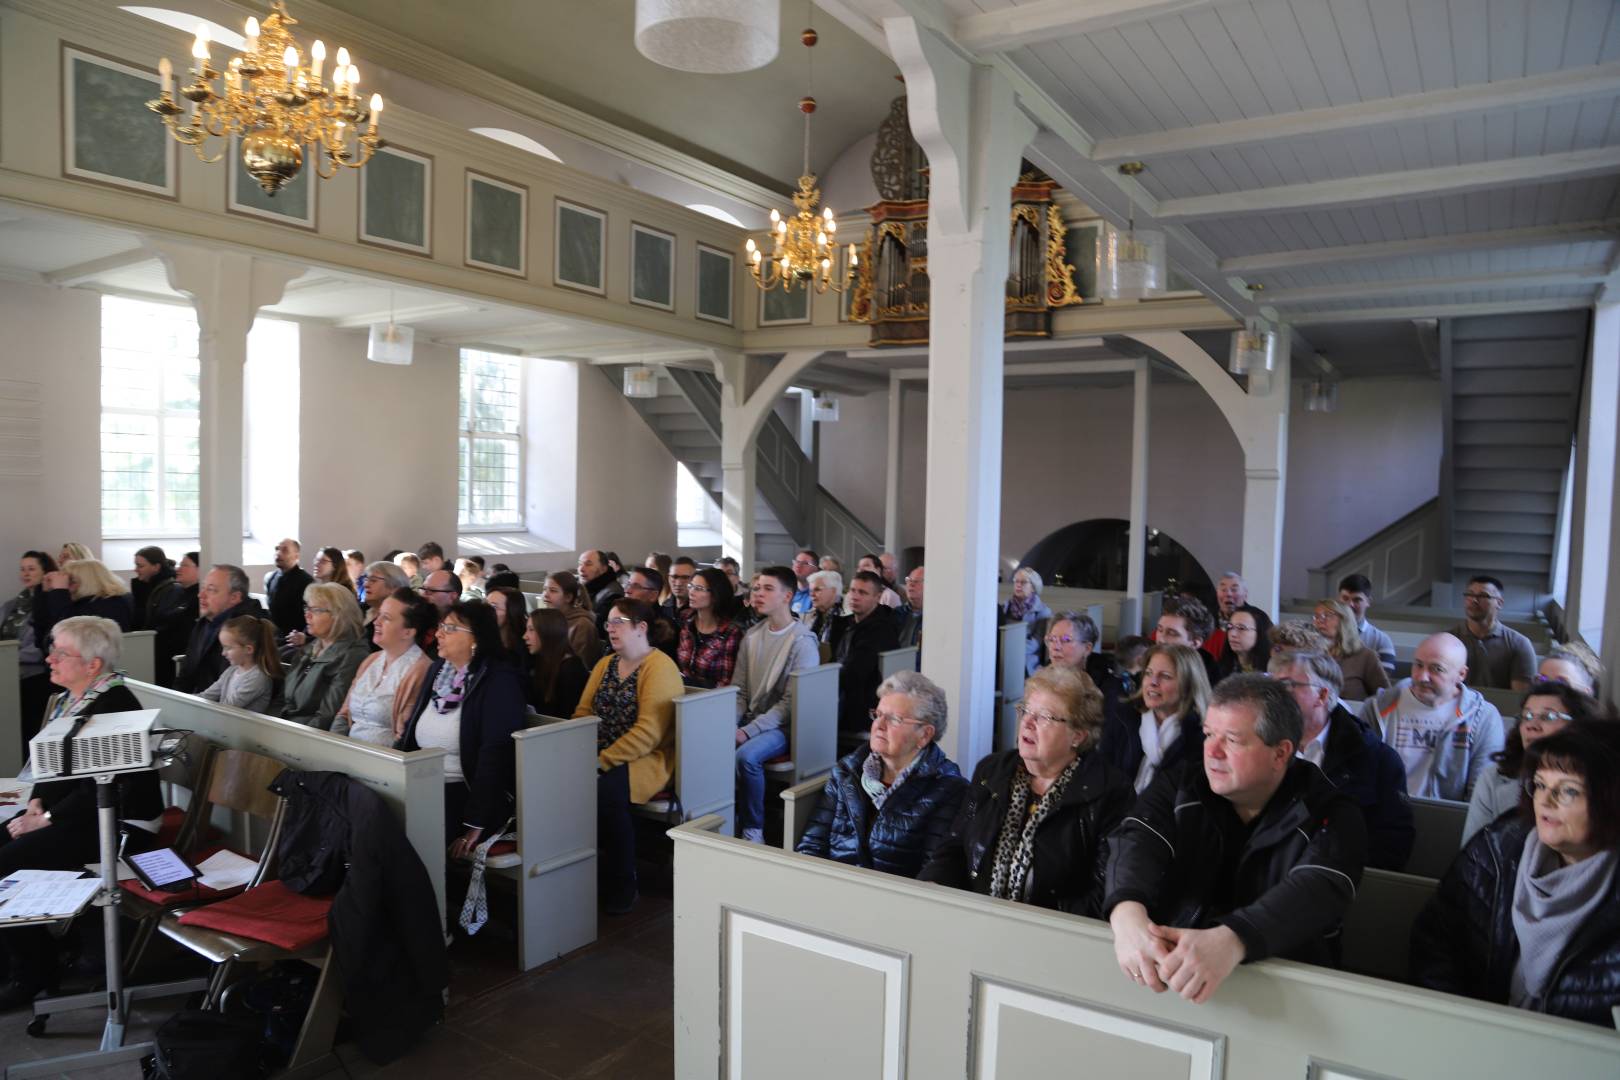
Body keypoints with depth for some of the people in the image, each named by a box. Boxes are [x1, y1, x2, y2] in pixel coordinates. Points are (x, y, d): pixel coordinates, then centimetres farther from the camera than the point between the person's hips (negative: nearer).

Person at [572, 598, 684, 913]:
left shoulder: (659, 667, -9)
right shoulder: (605, 664, 17)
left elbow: (649, 732, -18)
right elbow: (583, 711, 11)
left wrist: (604, 761, -22)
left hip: (647, 759, -6)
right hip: (601, 757, 6)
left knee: (604, 792, -34)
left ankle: (622, 886, -13)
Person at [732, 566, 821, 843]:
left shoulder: (803, 641, -12)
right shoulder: (752, 635, 9)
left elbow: (791, 702, -16)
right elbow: (739, 690, 11)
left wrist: (749, 731, -21)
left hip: (784, 725, -6)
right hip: (752, 718, 6)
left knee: (746, 755, -31)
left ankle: (753, 829, -10)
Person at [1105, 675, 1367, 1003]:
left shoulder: (1330, 816, -4)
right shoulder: (1179, 788, 3)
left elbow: (1316, 891, -22)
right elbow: (1137, 843, -13)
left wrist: (1231, 941, -40)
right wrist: (1128, 913, -35)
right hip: (1172, 961, 1)